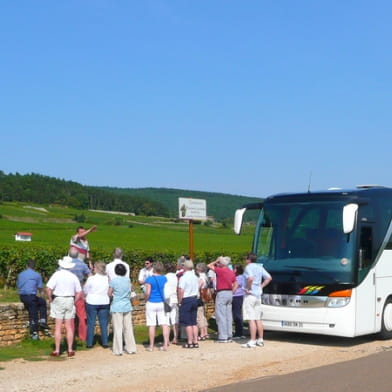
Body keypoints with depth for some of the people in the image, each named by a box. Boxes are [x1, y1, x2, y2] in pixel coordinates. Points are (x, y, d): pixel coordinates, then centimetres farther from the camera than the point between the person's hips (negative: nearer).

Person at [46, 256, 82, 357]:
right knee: (69, 327, 9)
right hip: (70, 300, 3)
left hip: (58, 300, -3)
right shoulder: (73, 276, 2)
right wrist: (74, 302, 12)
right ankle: (70, 350, 12)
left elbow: (48, 289, -15)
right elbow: (79, 292, 3)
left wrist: (50, 299, -2)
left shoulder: (57, 275, -8)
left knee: (58, 327, 2)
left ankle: (57, 350, 4)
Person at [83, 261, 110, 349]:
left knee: (91, 323, 7)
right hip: (104, 303, 3)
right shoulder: (108, 279, -5)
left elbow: (85, 291, -2)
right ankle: (105, 343, 10)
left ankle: (89, 343, 9)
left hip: (92, 303, -2)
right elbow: (110, 292, 6)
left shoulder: (91, 278, -13)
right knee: (104, 323, 9)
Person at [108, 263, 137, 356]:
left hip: (117, 307, -4)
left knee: (118, 329, 0)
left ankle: (118, 350, 3)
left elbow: (109, 294, -4)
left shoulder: (113, 281, -10)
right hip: (127, 306, 4)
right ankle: (131, 348, 14)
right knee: (128, 328, 10)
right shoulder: (128, 280, 1)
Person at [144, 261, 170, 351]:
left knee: (151, 325, 2)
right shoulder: (165, 279, 3)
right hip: (162, 303, 4)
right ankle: (165, 344, 2)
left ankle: (151, 346, 7)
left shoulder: (149, 279, -11)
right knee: (164, 324, 4)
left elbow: (148, 293, -15)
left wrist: (146, 300, 0)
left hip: (151, 303, -4)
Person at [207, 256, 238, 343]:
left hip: (221, 293, -8)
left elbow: (209, 266, -5)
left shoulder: (220, 270, -12)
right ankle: (229, 336, 16)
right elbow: (236, 284, 15)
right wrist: (232, 292, 14)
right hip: (229, 293, 8)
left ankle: (223, 337, -5)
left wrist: (216, 261, 6)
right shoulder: (231, 272, 12)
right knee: (228, 316, 12)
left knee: (221, 316, -4)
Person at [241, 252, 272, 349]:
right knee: (258, 319, 13)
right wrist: (261, 286, 12)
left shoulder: (248, 267, -12)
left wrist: (247, 288, -17)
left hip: (250, 295, -8)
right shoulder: (260, 267, 12)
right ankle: (260, 340, 16)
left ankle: (252, 341, -9)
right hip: (258, 295, 8)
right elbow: (269, 278, 14)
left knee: (251, 320, -8)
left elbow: (250, 278, -30)